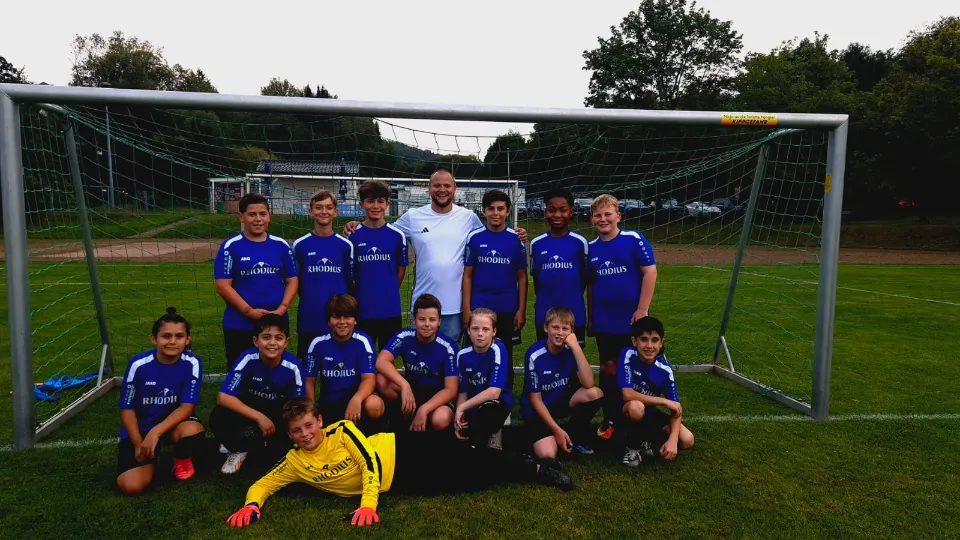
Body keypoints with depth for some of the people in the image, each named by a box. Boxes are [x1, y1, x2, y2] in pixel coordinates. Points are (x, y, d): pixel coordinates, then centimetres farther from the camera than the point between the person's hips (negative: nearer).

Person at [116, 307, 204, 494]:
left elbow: (187, 406, -17)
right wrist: (139, 444, -13)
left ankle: (182, 459, 2)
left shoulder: (192, 364, -17)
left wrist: (155, 432, -28)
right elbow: (127, 409, -7)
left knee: (193, 430, -36)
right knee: (131, 485, -19)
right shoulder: (138, 365, -17)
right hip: (140, 427, 0)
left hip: (174, 422, 0)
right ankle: (152, 459, 18)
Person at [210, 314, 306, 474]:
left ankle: (243, 444, 7)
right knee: (218, 418, -30)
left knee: (280, 449, -25)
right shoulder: (247, 359, -23)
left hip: (278, 415, 1)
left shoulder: (293, 366, -22)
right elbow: (223, 397, -24)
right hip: (249, 410, 0)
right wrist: (259, 417, -29)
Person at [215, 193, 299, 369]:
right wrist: (249, 311, -16)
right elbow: (223, 286, -8)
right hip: (239, 326, -2)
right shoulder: (231, 246, -4)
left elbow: (292, 281, 6)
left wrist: (282, 308, -10)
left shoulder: (281, 245, 5)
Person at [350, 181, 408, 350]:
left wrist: (389, 293, 8)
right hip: (363, 310, 0)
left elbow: (401, 270, 7)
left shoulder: (397, 235, -1)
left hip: (391, 310, 0)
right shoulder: (353, 236, -1)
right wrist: (361, 295, 4)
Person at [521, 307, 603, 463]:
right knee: (548, 455, -28)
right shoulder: (535, 354, -21)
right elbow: (535, 398, -14)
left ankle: (575, 438, 0)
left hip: (562, 402, 4)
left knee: (595, 393, -24)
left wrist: (576, 347, -31)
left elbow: (588, 384, -26)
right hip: (538, 409, -4)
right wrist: (557, 429, -17)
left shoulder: (571, 350, -12)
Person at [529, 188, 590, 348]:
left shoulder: (580, 242, -3)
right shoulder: (536, 243, 2)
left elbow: (585, 277, 5)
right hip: (544, 317, 2)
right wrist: (545, 300, 13)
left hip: (574, 316, -1)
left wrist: (571, 299, 8)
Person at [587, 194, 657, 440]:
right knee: (608, 369, 11)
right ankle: (610, 419, 24)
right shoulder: (590, 248, 4)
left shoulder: (634, 240, -9)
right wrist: (590, 316, 13)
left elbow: (650, 272, -10)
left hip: (632, 319, -3)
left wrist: (642, 310, -13)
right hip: (604, 322, 4)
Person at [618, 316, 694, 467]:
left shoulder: (665, 370, -13)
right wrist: (664, 401, -24)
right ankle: (632, 446, -8)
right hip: (625, 413, -3)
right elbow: (628, 395, -30)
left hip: (649, 414, 3)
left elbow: (676, 408, -12)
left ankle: (644, 440, 8)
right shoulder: (628, 355, -23)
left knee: (686, 440, -17)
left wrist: (672, 439, -28)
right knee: (636, 406, -38)